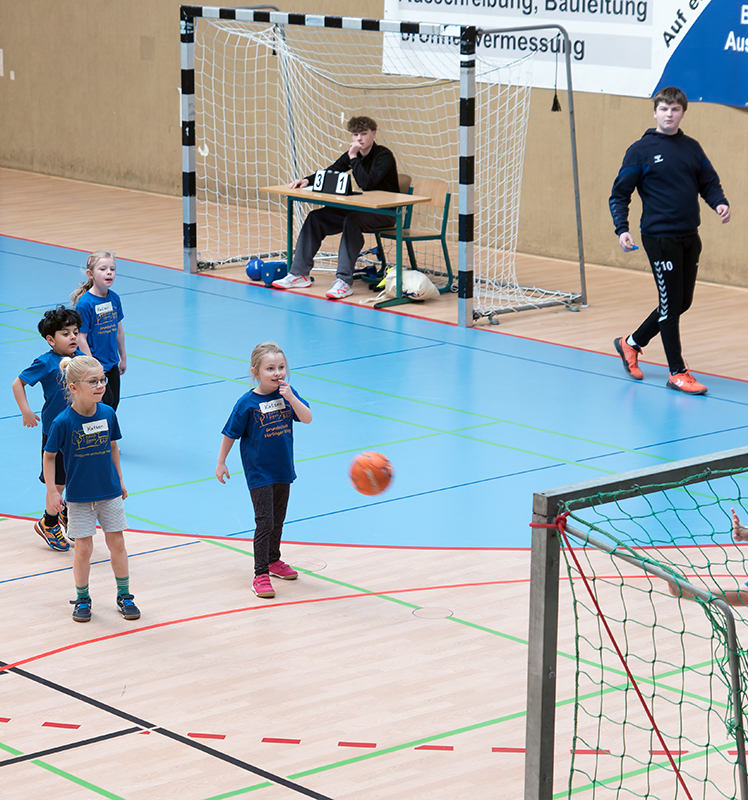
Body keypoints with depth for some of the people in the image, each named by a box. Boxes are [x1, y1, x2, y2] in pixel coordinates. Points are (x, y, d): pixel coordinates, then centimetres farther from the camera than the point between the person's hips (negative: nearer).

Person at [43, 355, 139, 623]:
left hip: (110, 492, 3)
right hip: (79, 496, -3)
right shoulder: (63, 422, -18)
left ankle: (124, 596, 22)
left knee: (117, 543, 8)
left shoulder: (108, 414, -7)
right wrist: (52, 491, -6)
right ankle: (82, 600, 20)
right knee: (83, 548, 3)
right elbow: (49, 456, -6)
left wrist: (119, 480, 14)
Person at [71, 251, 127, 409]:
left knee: (114, 403, 10)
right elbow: (81, 338, -17)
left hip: (112, 364, 7)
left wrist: (123, 357, 19)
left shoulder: (114, 298, 2)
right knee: (106, 401, -7)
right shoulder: (85, 303, -18)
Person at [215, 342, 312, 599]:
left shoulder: (287, 393, -4)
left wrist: (291, 398, -27)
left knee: (277, 520, 19)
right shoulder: (247, 403, -15)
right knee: (264, 522, -9)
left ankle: (273, 561, 37)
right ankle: (261, 575, -4)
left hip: (283, 470, 5)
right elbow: (231, 434, -6)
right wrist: (221, 463, -2)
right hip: (259, 473, -5)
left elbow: (307, 418, -13)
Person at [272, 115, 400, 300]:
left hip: (385, 212, -8)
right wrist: (307, 180, -6)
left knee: (352, 221, -37)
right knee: (316, 218, -5)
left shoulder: (384, 156, -17)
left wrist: (353, 158, -27)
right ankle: (299, 274, -4)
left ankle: (344, 281, -38)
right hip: (363, 207, 8)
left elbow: (367, 183, -31)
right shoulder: (353, 154, 6)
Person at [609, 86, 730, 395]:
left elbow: (709, 182, 14)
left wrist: (720, 203, -8)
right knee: (671, 303, -4)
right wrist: (622, 229, -16)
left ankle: (631, 343, 31)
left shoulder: (692, 148, 10)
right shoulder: (640, 150, -4)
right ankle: (677, 373, 4)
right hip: (660, 237, -6)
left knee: (682, 302, 13)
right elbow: (619, 194, -3)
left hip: (690, 238, 6)